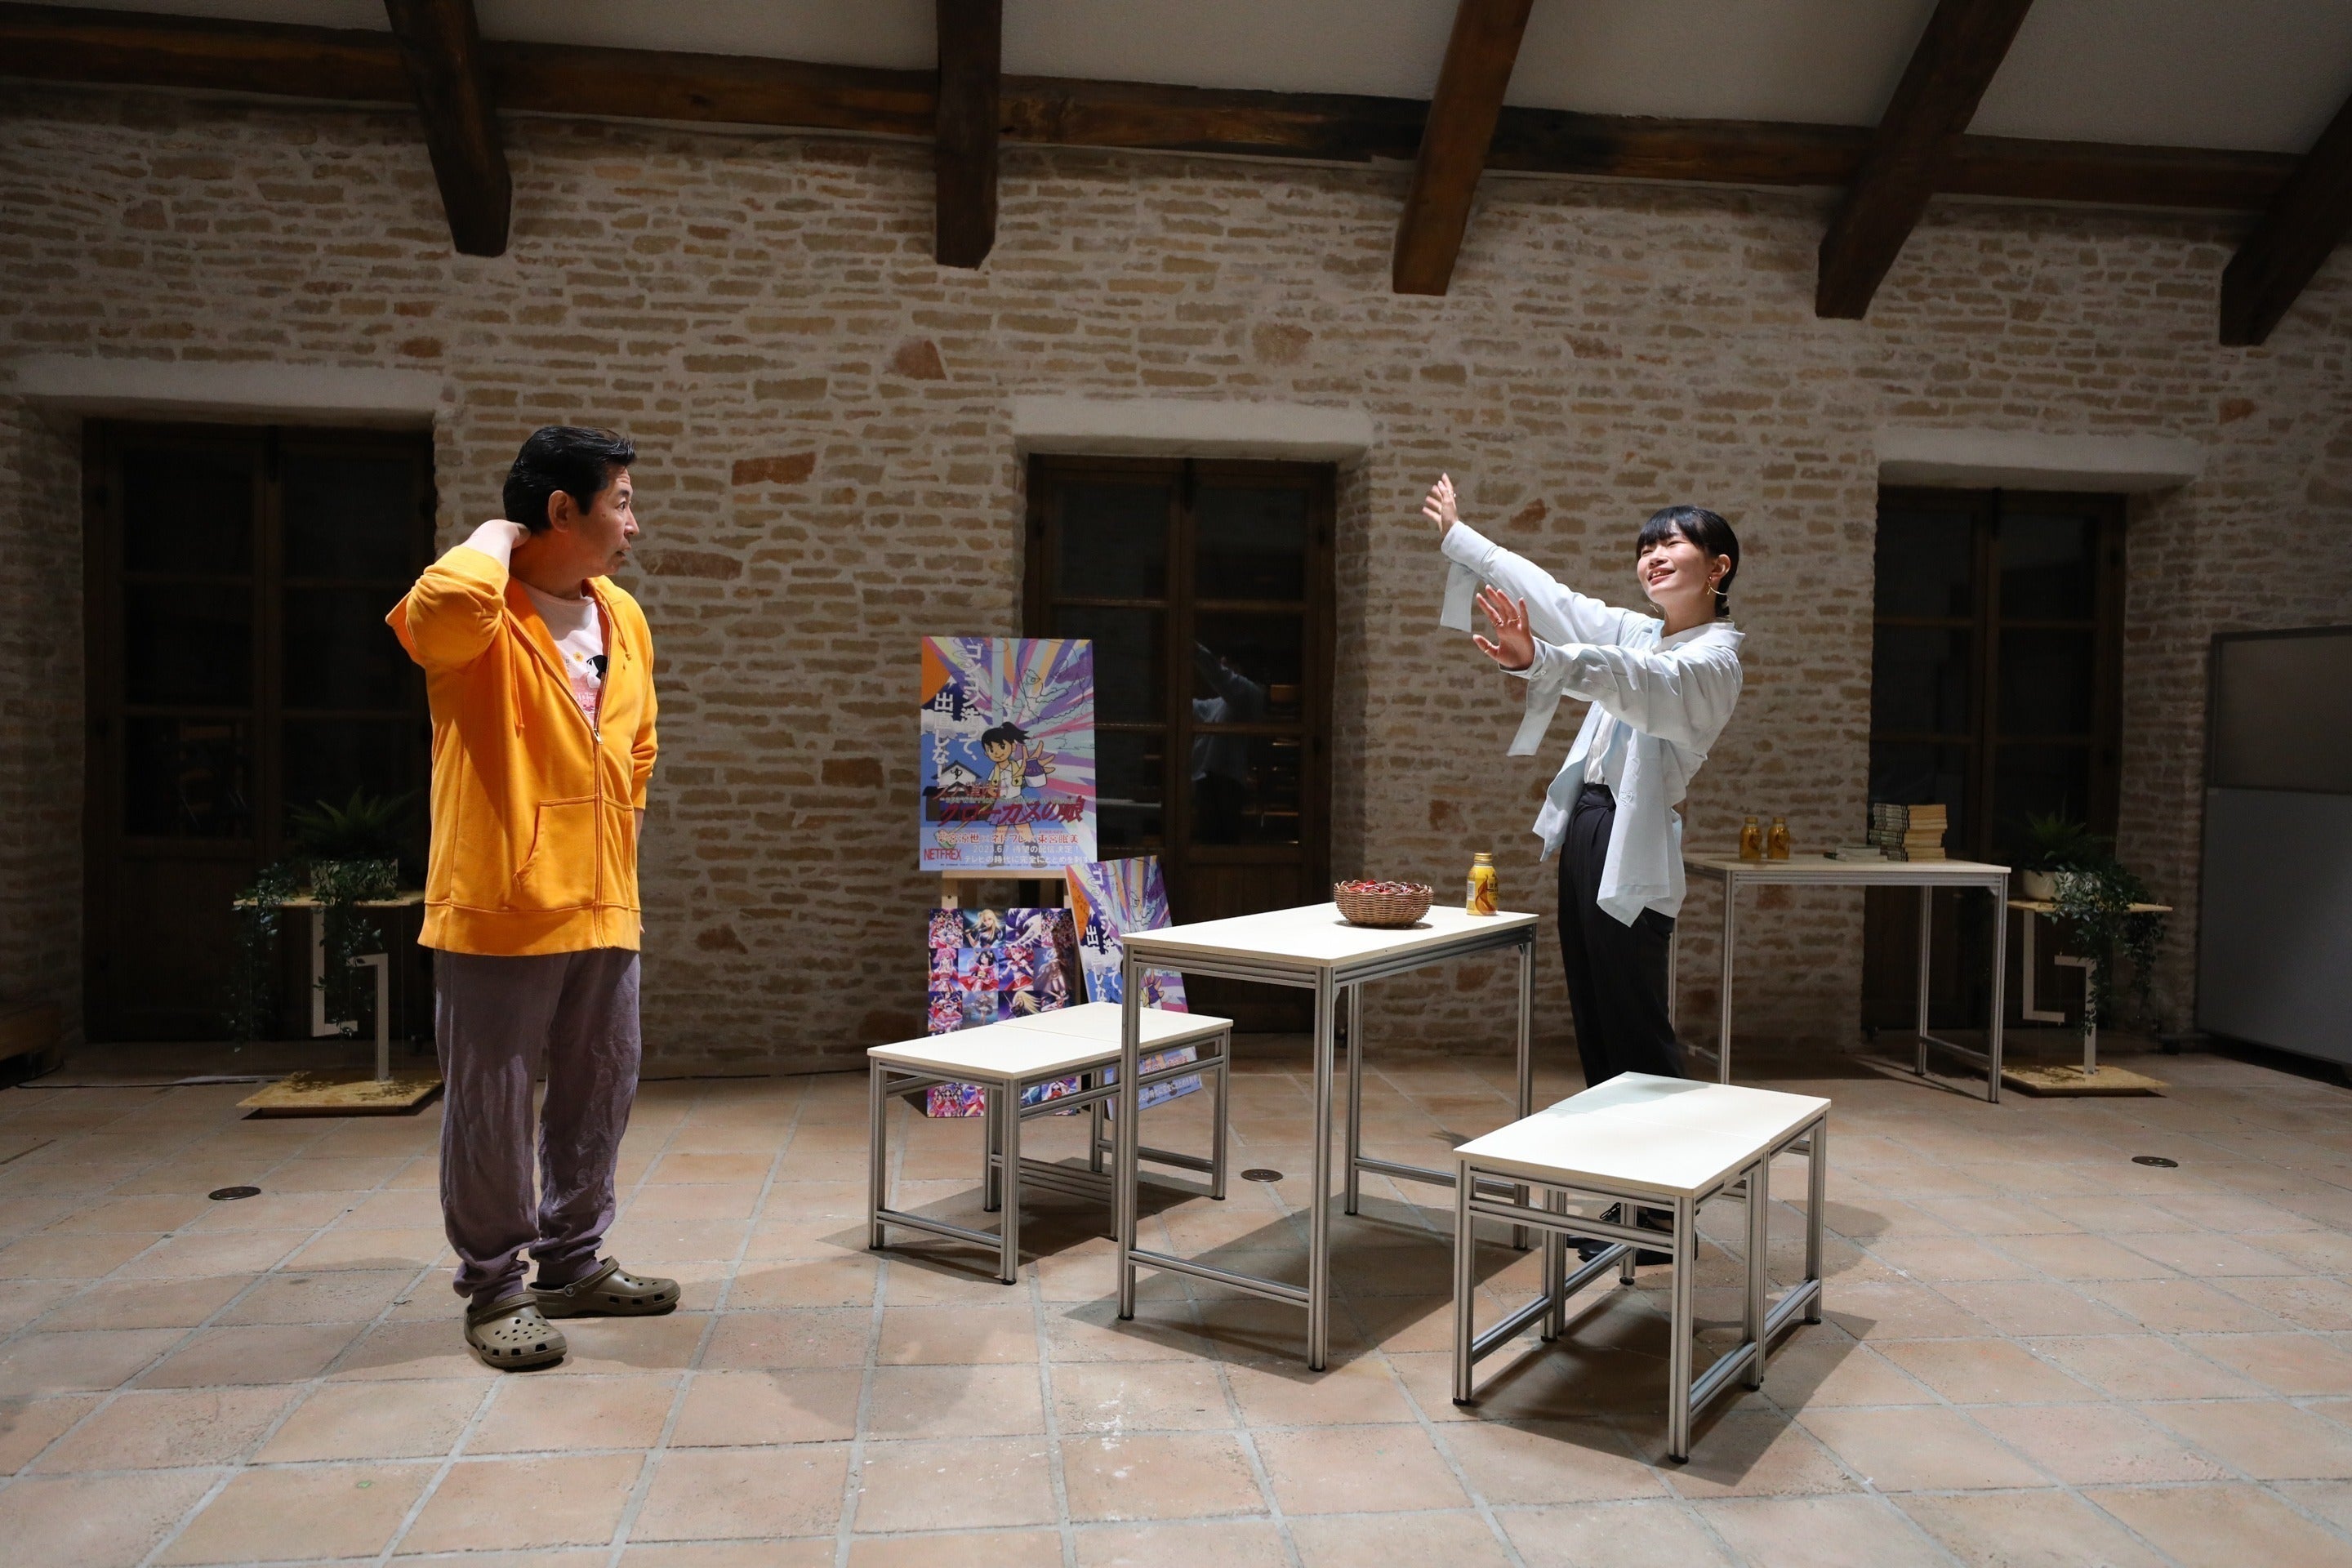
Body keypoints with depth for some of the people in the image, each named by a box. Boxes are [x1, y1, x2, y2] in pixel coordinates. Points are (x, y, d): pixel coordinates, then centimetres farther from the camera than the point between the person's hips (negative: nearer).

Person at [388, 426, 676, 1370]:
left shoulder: (624, 619, 10)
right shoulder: (480, 619, -12)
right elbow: (446, 600, -38)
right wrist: (496, 539, -18)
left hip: (602, 907, 7)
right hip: (498, 905, -7)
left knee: (600, 1093, 15)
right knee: (493, 1106, 4)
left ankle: (573, 1265, 32)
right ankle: (493, 1289, 21)